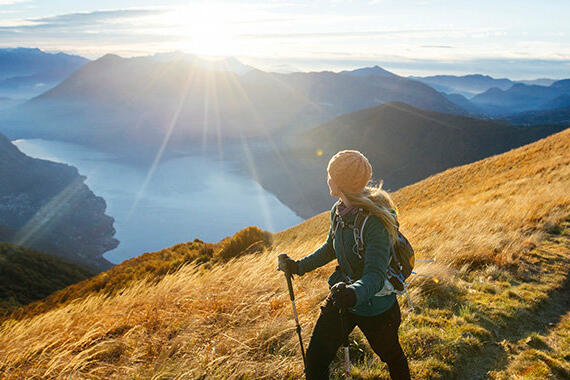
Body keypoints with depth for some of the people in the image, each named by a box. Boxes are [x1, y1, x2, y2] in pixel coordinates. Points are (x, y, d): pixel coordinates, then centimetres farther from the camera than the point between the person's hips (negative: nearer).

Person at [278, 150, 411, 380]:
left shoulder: (376, 222, -30)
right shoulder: (338, 210, -6)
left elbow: (376, 275, -33)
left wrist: (354, 293, -52)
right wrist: (299, 266, 12)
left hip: (375, 307, -6)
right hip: (342, 300, 6)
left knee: (392, 357, 22)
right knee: (315, 360, 8)